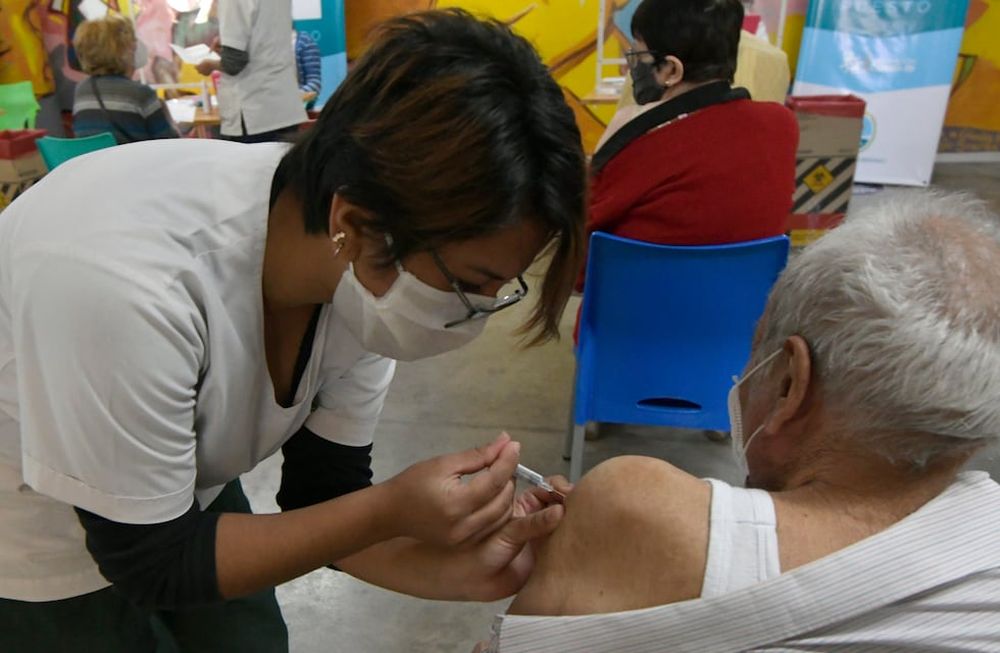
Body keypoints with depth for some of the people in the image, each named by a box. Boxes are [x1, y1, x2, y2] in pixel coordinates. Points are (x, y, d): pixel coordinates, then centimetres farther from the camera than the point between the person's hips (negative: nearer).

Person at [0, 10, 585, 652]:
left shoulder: (362, 275, -22)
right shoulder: (126, 283, -40)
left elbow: (323, 497, -12)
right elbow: (148, 561, -26)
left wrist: (459, 566, -27)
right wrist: (390, 514, -33)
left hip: (185, 488, 4)